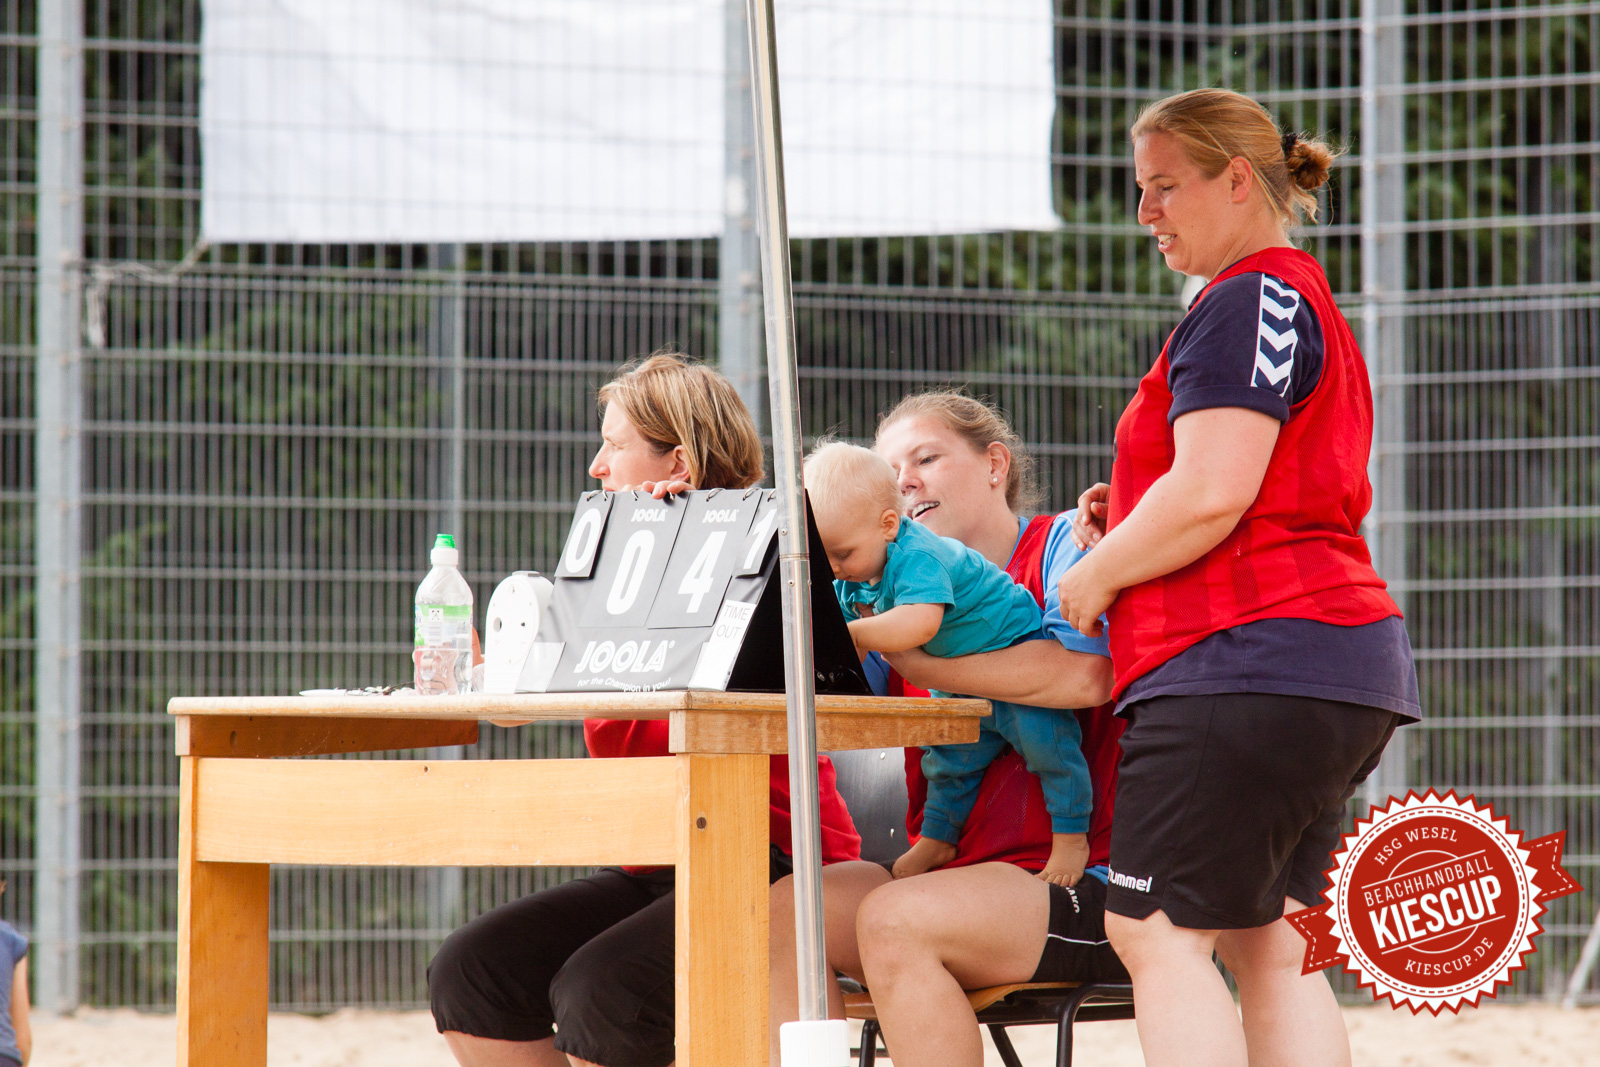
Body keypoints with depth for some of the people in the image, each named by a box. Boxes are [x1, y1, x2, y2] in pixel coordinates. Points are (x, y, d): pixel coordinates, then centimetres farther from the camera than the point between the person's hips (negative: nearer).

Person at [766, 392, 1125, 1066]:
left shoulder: (1064, 544, 1)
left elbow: (1083, 675, -19)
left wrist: (903, 654, -18)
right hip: (956, 870, 6)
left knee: (893, 919, -29)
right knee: (783, 910, -15)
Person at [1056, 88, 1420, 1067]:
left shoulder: (1248, 301, -9)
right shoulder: (1309, 305, 24)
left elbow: (1212, 493, -19)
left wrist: (1095, 576, -5)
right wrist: (1128, 518, 16)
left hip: (1245, 657, -11)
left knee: (1159, 933, -11)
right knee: (1270, 949, 9)